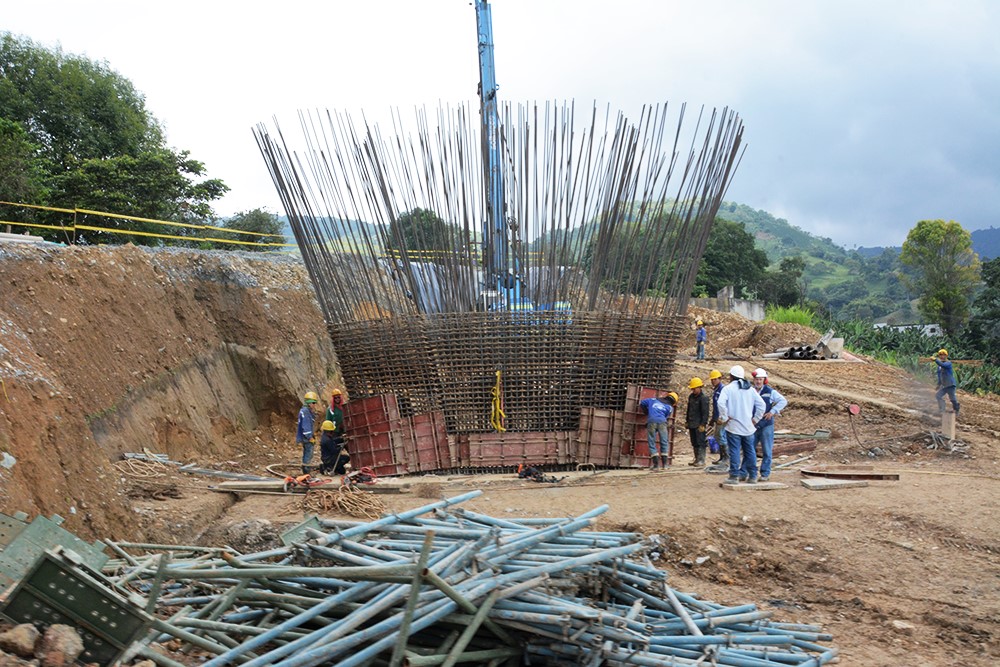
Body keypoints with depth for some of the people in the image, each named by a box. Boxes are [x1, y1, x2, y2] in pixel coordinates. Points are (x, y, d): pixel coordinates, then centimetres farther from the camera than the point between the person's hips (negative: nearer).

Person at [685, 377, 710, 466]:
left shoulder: (704, 397, -11)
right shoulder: (691, 397, 13)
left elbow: (705, 412, -14)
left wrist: (703, 424, -17)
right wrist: (687, 422, 18)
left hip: (699, 424, -8)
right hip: (692, 424, 8)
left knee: (701, 442, -6)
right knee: (694, 443, 12)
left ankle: (701, 460, -3)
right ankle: (697, 459, 19)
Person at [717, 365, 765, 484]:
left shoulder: (728, 388, -6)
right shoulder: (750, 389, 8)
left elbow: (721, 403, -22)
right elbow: (761, 404, 4)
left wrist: (724, 418, -12)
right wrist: (755, 419, 9)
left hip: (733, 425, -4)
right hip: (748, 426, 4)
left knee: (734, 451, -2)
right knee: (750, 451, 11)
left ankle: (734, 476, -2)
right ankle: (752, 475, 15)